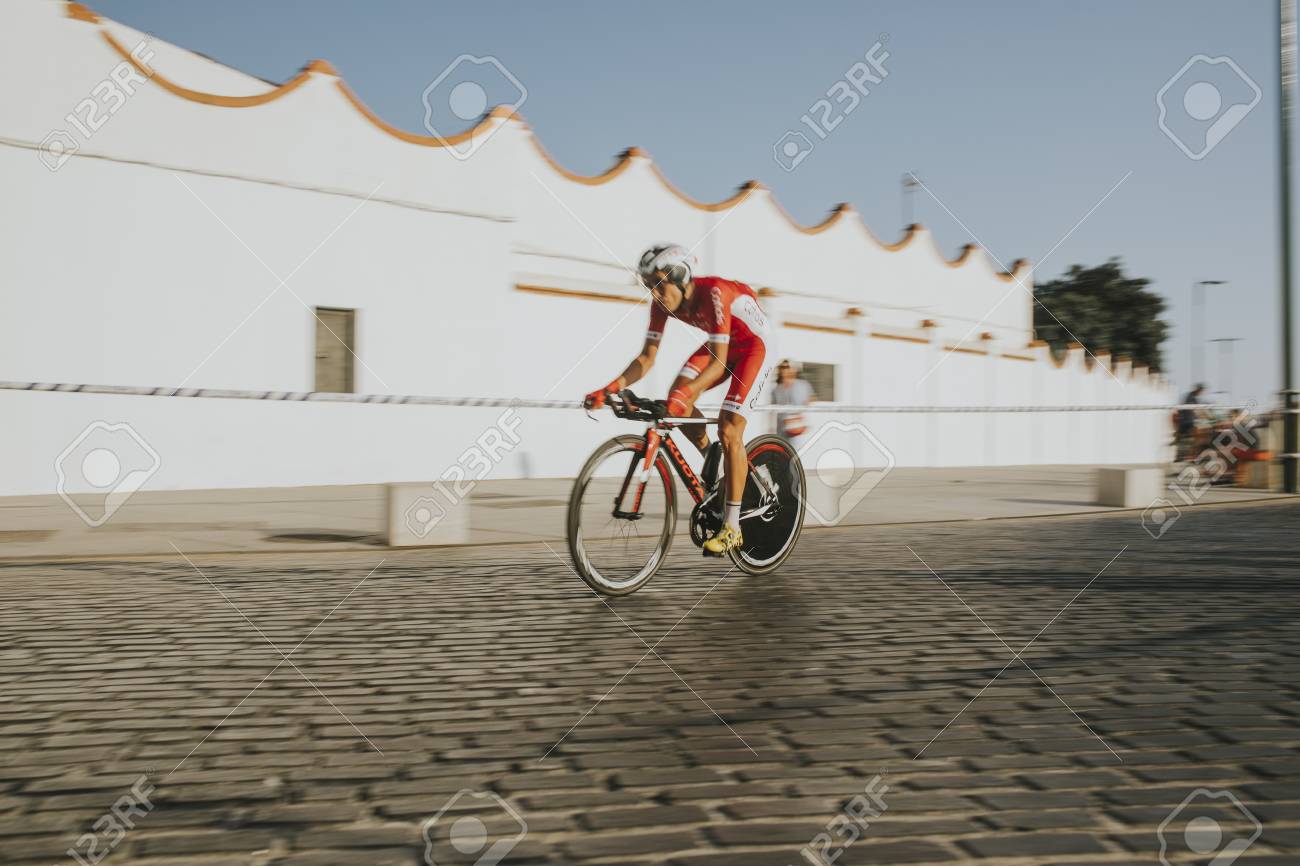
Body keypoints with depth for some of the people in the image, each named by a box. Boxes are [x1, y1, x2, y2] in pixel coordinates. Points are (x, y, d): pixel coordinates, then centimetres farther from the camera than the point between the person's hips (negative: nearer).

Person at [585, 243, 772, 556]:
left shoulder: (712, 293, -35)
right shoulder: (663, 302, -16)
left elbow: (718, 363, -40)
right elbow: (647, 358, -14)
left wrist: (687, 392, -55)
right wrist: (613, 387, -29)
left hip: (753, 344, -7)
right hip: (721, 343, 7)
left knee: (728, 429, -17)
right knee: (676, 401, -15)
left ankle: (732, 527, -12)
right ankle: (711, 460, 12)